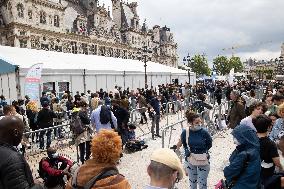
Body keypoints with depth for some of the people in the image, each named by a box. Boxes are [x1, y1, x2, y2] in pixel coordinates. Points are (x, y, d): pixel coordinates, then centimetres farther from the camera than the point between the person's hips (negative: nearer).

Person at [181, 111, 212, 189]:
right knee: (192, 182, 20)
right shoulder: (185, 132, -14)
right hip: (190, 161, 2)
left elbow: (209, 144, -1)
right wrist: (187, 151, -8)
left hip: (203, 161, -2)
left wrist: (203, 151, -7)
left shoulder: (204, 132, -19)